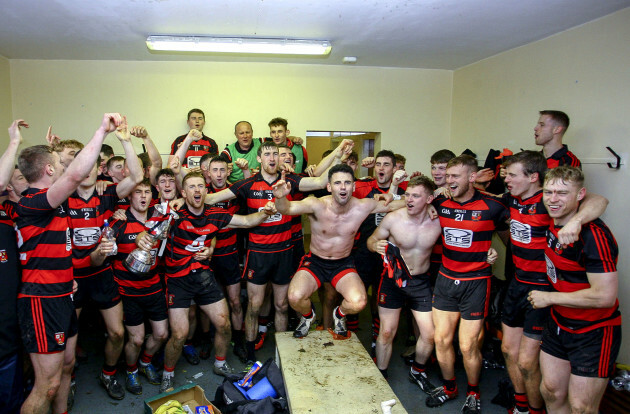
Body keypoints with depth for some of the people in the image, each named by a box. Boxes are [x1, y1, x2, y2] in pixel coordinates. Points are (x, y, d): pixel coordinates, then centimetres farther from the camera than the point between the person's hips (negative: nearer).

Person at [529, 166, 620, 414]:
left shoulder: (594, 235, -26)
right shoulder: (551, 224, -2)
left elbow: (604, 296, -28)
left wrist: (549, 298, -18)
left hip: (594, 332, -7)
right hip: (558, 325, 7)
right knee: (551, 392, 17)